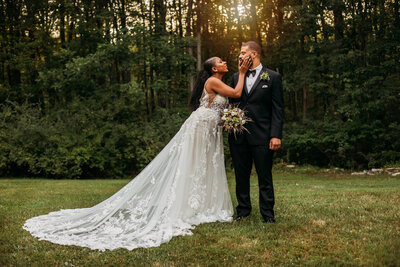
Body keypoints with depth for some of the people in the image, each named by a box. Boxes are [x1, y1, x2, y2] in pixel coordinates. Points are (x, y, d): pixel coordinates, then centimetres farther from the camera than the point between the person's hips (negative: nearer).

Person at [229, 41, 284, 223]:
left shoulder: (273, 77, 1)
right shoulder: (236, 77, 13)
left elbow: (277, 109, -3)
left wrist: (276, 135, -11)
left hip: (261, 135, -4)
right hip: (238, 135, 4)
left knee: (265, 177, 2)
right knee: (241, 176, 11)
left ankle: (267, 214, 11)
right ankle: (243, 210, 23)